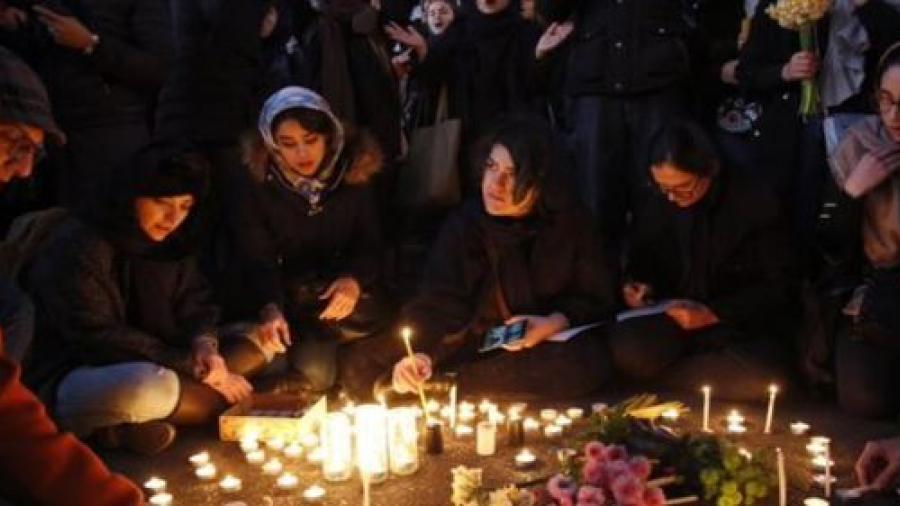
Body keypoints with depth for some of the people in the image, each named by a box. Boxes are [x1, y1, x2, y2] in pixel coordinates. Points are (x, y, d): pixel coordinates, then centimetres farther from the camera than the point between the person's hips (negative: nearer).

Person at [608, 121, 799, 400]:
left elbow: (778, 286, -7)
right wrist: (639, 286, -6)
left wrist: (712, 314, -18)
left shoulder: (756, 205, -9)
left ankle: (661, 374, -14)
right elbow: (640, 264, 19)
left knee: (761, 376, -35)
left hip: (744, 328, -1)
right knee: (625, 348, -31)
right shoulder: (655, 208, 1)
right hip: (675, 324, 1)